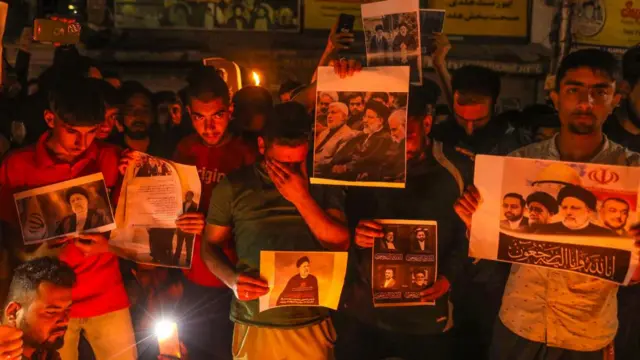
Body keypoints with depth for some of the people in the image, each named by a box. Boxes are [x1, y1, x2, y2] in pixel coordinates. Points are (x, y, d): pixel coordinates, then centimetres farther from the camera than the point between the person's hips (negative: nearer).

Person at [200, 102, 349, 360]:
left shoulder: (323, 184, 3)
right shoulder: (233, 186, 1)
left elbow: (340, 244, -3)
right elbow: (210, 245, 6)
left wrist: (302, 198, -12)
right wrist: (232, 279, -13)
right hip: (255, 325, 0)